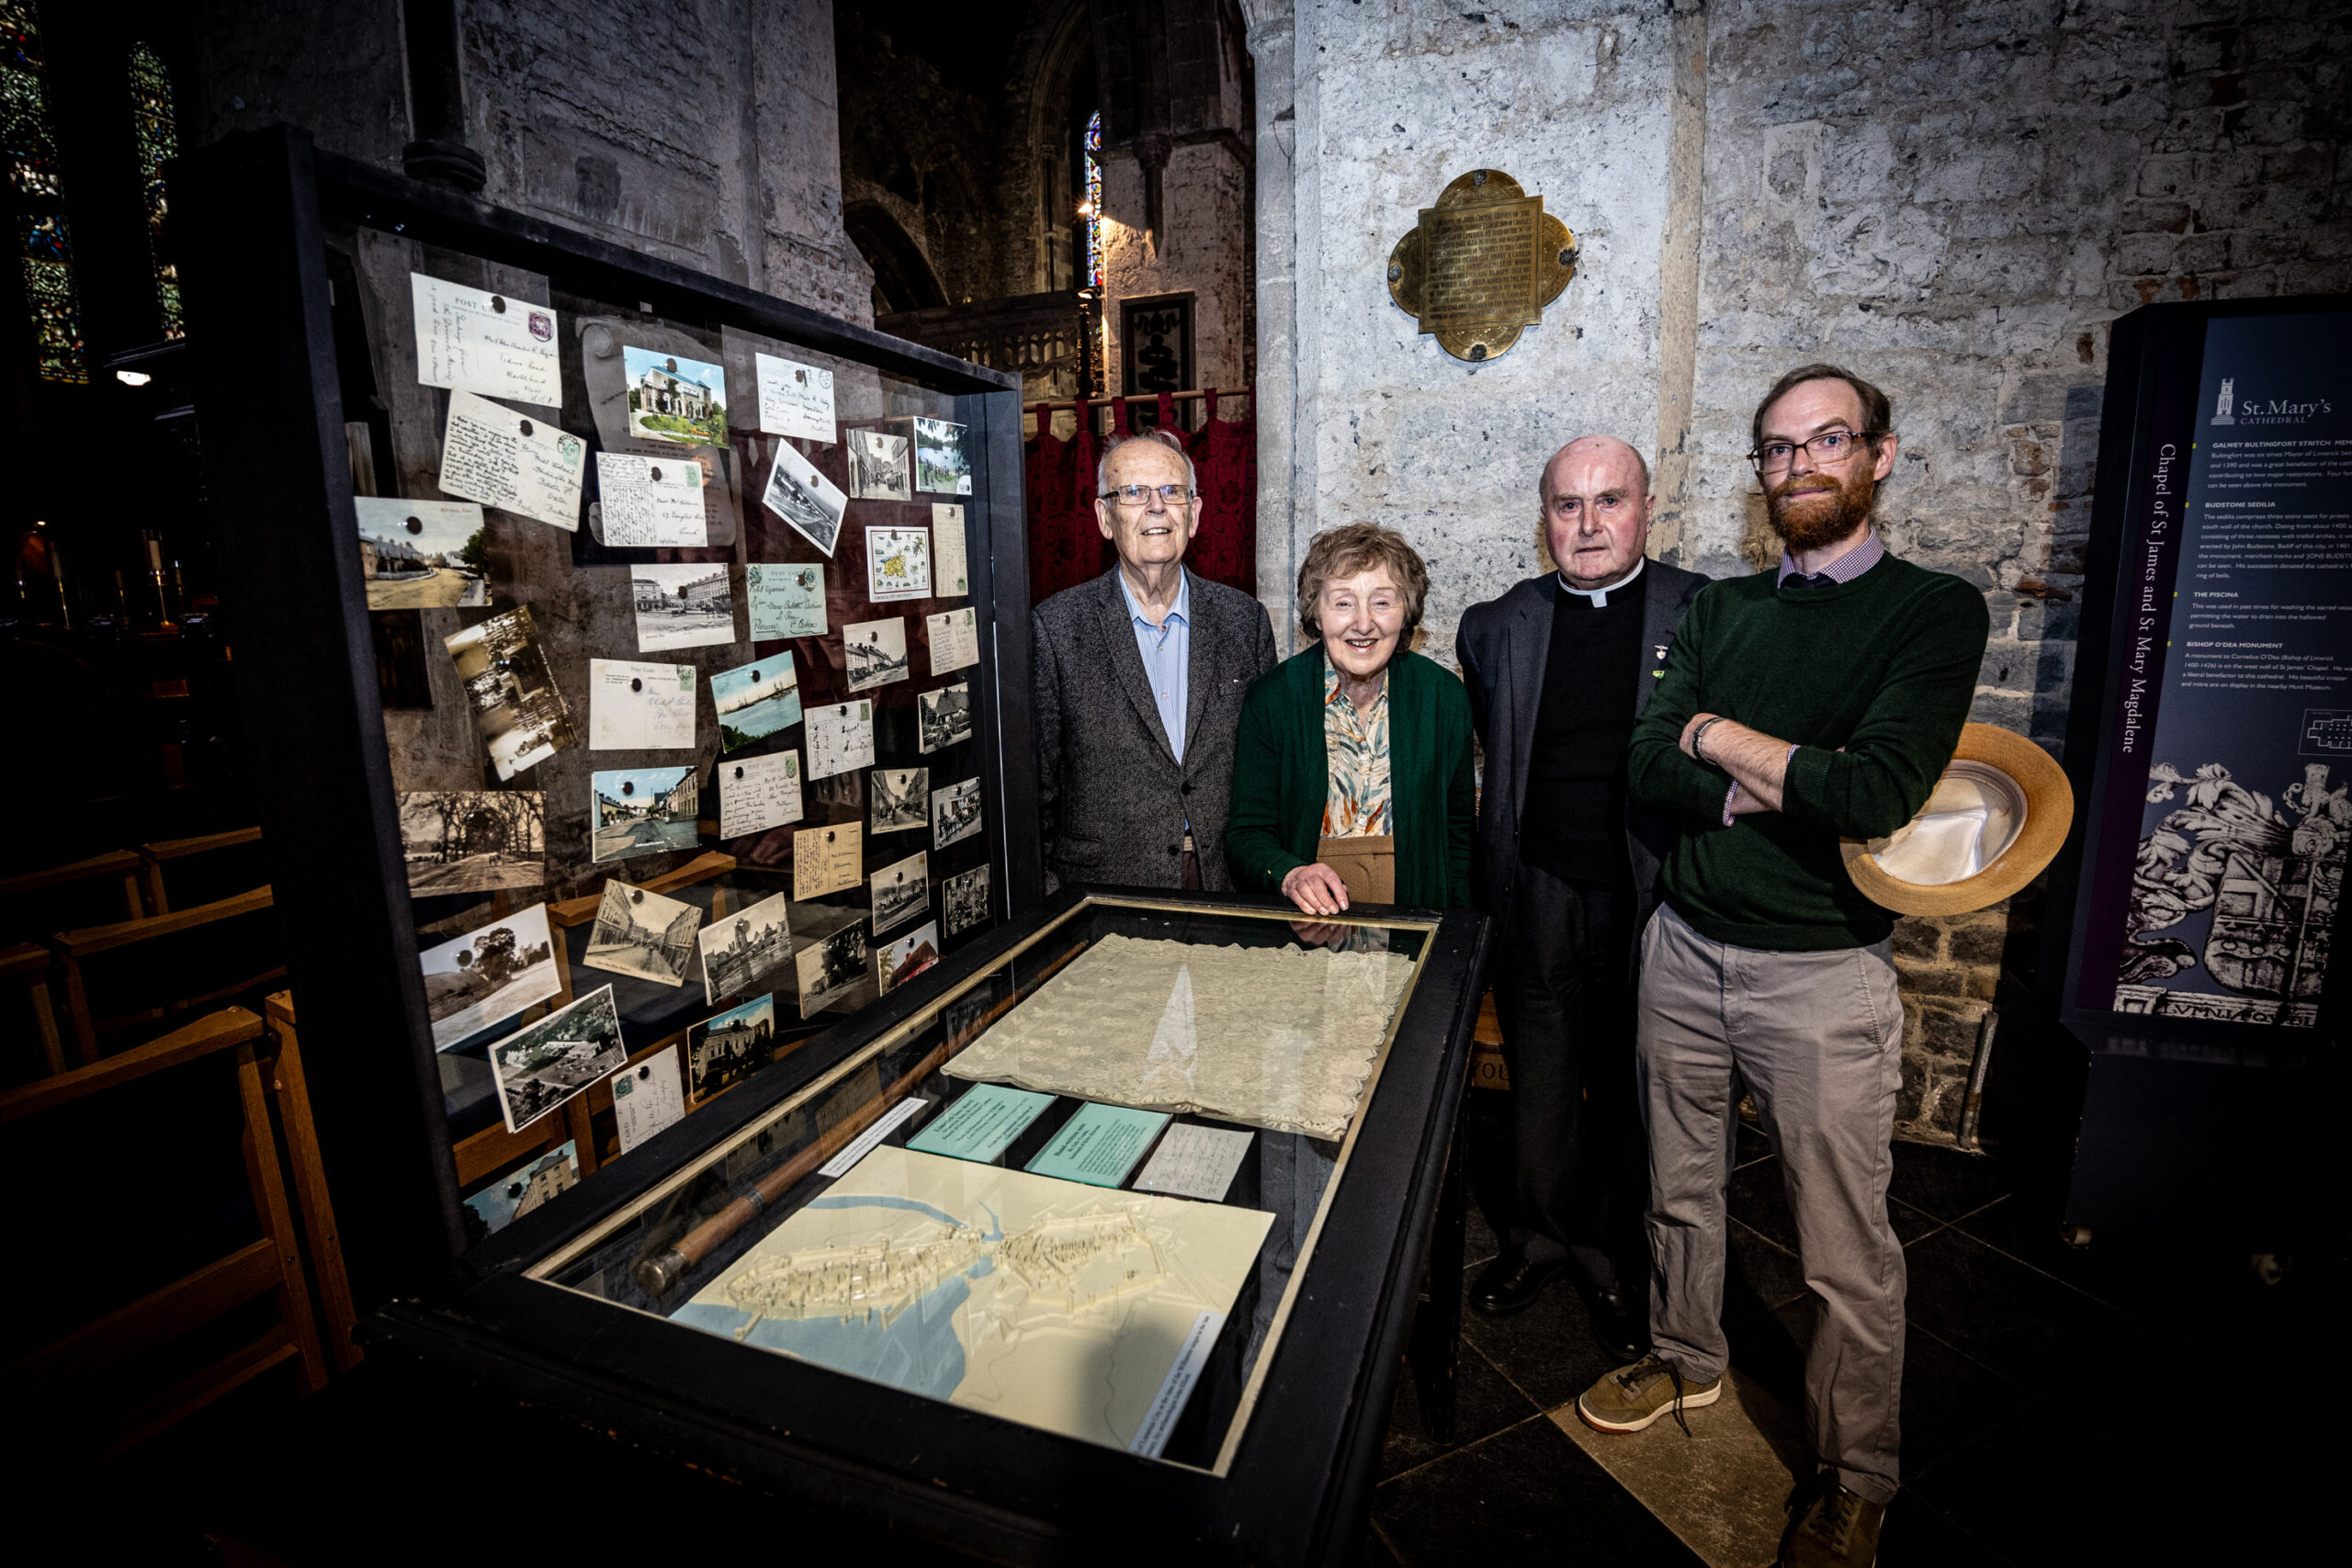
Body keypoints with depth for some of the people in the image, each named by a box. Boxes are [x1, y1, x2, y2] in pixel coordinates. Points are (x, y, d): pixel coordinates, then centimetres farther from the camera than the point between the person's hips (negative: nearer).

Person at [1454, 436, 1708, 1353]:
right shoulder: (1495, 628, 4)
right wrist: (1495, 874, 10)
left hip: (1655, 899, -1)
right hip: (1540, 896, 2)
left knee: (1632, 1092, 14)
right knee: (1538, 1084, 14)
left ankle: (1617, 1260, 36)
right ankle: (1536, 1239, 37)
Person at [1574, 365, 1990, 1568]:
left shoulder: (1935, 610, -5)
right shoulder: (1722, 608, 9)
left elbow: (1878, 794, -20)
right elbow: (1646, 767, -2)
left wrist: (1719, 736, -9)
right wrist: (1766, 791, -16)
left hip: (1823, 973, -4)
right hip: (1684, 948, 5)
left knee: (1847, 1253, 8)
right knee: (1680, 1189, 20)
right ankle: (1686, 1361, 44)